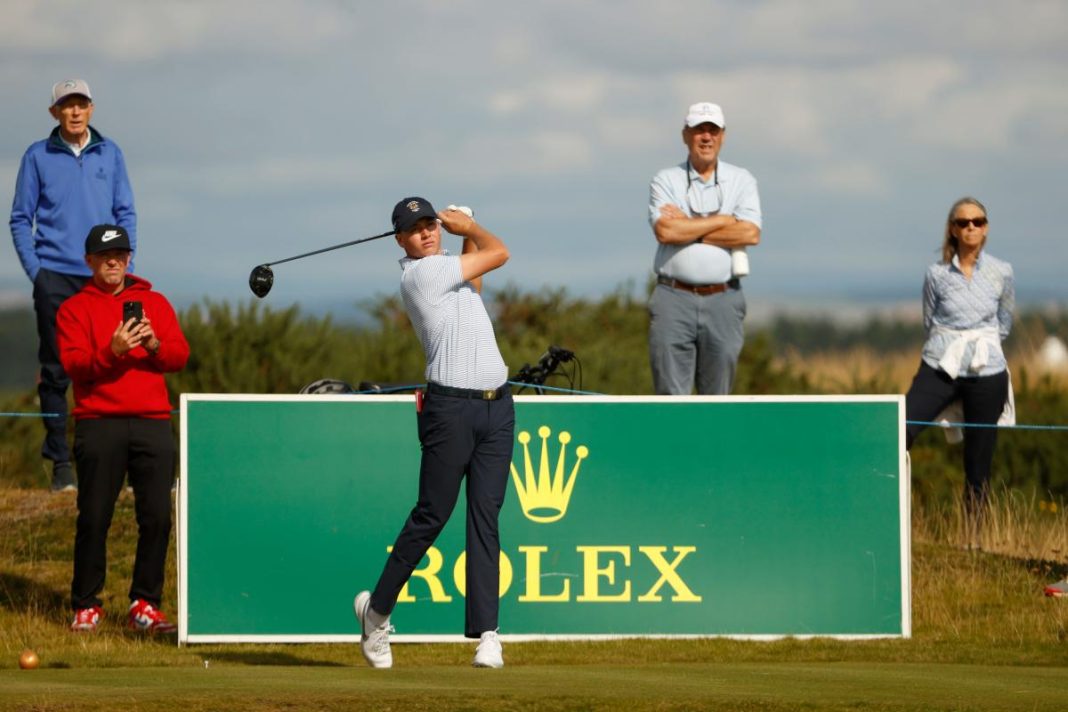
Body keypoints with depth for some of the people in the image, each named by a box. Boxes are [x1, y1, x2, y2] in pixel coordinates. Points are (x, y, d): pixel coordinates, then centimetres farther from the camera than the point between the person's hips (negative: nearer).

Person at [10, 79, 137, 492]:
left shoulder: (110, 154, 9)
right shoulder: (38, 157, 4)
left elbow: (125, 213, 12)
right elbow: (21, 219, 5)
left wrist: (123, 266, 1)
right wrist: (35, 271, -4)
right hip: (55, 278, -2)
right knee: (56, 371, -1)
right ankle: (60, 462, 2)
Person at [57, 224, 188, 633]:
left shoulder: (155, 303, 18)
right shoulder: (74, 309, 9)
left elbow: (180, 355, 8)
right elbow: (74, 364, -4)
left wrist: (155, 345, -13)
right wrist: (112, 351, -22)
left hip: (152, 420, 2)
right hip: (98, 422, -2)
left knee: (157, 517, -5)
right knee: (94, 518, -4)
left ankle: (145, 605, 1)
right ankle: (86, 606, 2)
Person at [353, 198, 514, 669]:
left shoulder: (444, 269, 18)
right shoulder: (421, 272, -9)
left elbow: (473, 285, 39)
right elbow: (499, 253, -7)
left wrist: (465, 231, 26)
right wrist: (468, 226, 12)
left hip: (496, 405, 8)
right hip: (451, 405, -8)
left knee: (485, 518, -1)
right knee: (431, 516, -3)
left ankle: (485, 632, -7)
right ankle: (377, 609, 14)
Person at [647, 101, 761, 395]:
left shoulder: (742, 180, 9)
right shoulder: (665, 181, 7)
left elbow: (750, 234, -7)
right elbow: (665, 231, -11)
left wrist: (688, 227, -7)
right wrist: (722, 220, -6)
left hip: (724, 301, 1)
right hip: (674, 298, -1)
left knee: (716, 395, 4)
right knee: (671, 395, -6)